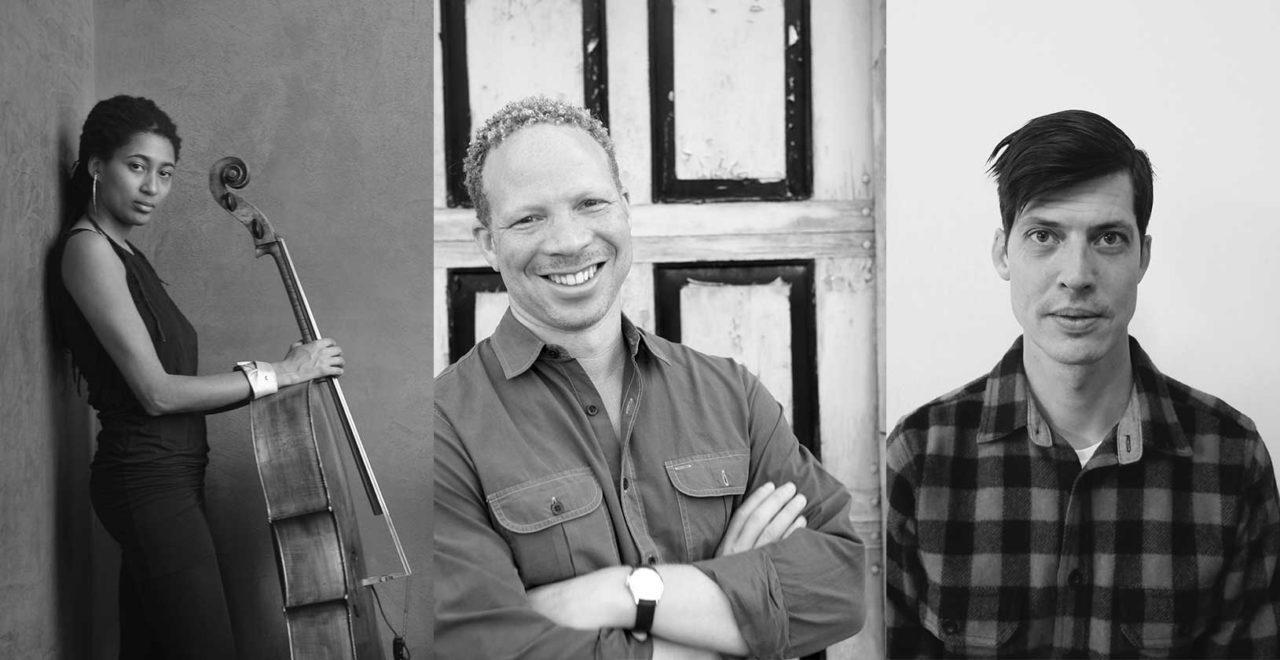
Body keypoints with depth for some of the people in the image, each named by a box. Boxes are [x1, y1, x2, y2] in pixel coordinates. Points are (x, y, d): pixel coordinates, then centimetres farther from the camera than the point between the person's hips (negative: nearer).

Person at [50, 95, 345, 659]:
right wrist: (278, 373, -12)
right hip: (151, 479, -9)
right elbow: (156, 392, -17)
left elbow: (165, 387, 10)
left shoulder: (122, 252, 17)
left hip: (165, 478, 9)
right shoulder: (88, 248, -11)